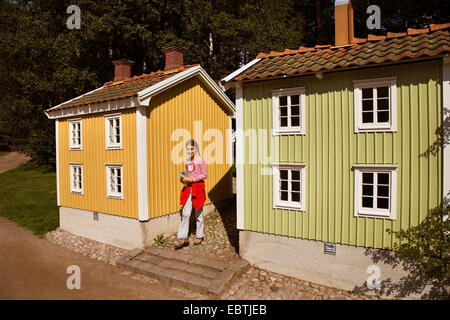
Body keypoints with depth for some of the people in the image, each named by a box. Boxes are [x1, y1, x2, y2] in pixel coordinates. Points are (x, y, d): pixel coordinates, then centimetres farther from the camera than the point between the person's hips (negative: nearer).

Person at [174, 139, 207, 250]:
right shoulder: (187, 161, 12)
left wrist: (192, 179, -16)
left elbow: (204, 175, -7)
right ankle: (182, 238, 0)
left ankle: (199, 236, 22)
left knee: (198, 213, 7)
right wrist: (183, 178, 1)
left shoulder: (200, 160, -6)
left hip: (198, 188, -5)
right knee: (185, 213, -2)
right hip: (188, 188, 5)